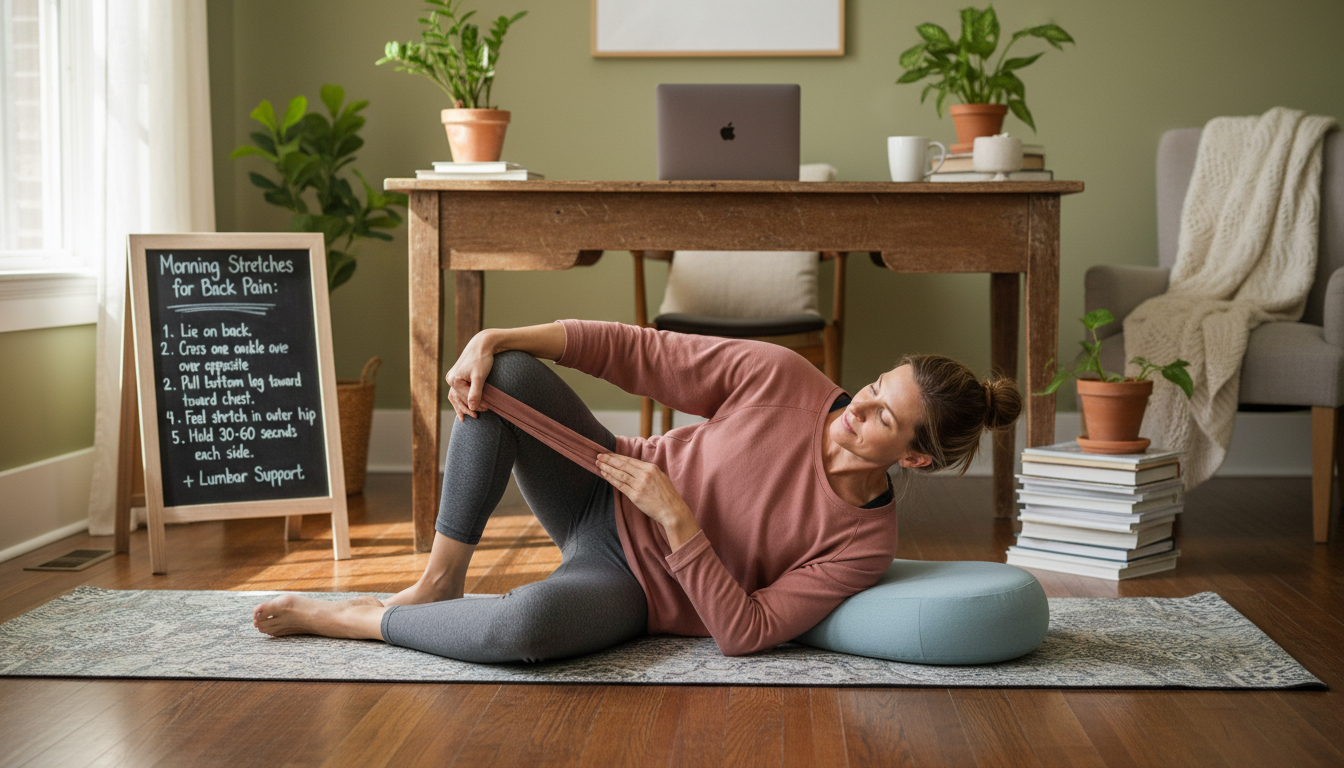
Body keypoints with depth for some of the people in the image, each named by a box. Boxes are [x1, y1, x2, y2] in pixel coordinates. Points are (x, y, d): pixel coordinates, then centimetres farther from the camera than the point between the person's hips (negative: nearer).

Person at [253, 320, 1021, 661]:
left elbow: (745, 633, -20)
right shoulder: (782, 376, -15)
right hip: (604, 492, 3)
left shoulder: (866, 542, -18)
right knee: (503, 373, -24)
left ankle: (354, 620, -10)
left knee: (526, 625, -39)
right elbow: (636, 351, -11)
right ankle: (439, 585, -9)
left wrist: (676, 520, -30)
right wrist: (495, 338, -19)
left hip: (633, 587, -3)